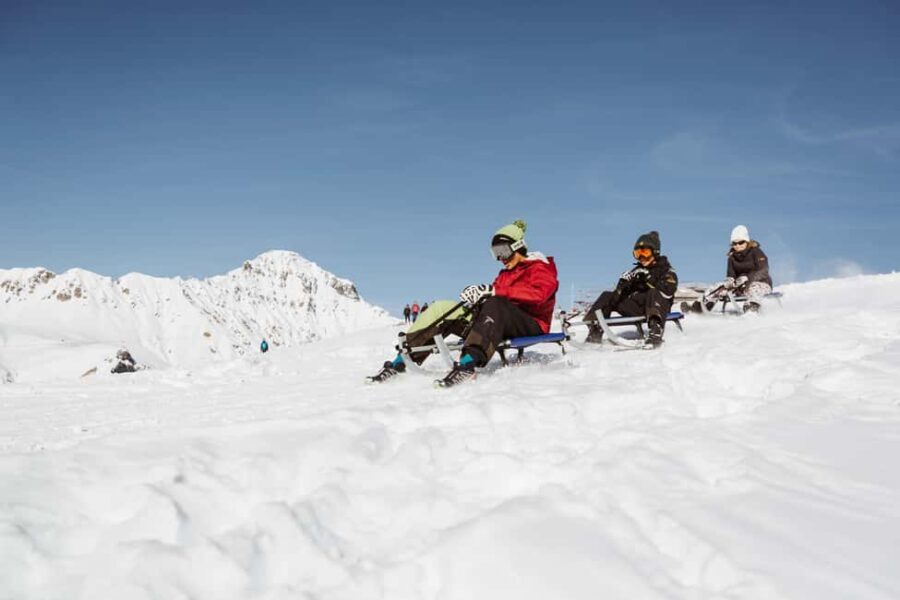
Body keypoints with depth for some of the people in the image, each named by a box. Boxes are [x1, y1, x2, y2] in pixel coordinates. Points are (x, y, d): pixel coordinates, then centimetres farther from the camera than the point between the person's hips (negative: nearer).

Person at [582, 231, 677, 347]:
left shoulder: (667, 272, 3)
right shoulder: (637, 270, 20)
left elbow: (667, 292, -14)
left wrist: (650, 280, -19)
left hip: (656, 305, -6)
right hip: (636, 307, 6)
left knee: (654, 294, -38)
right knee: (607, 297, -4)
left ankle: (655, 333, -56)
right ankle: (595, 332, -19)